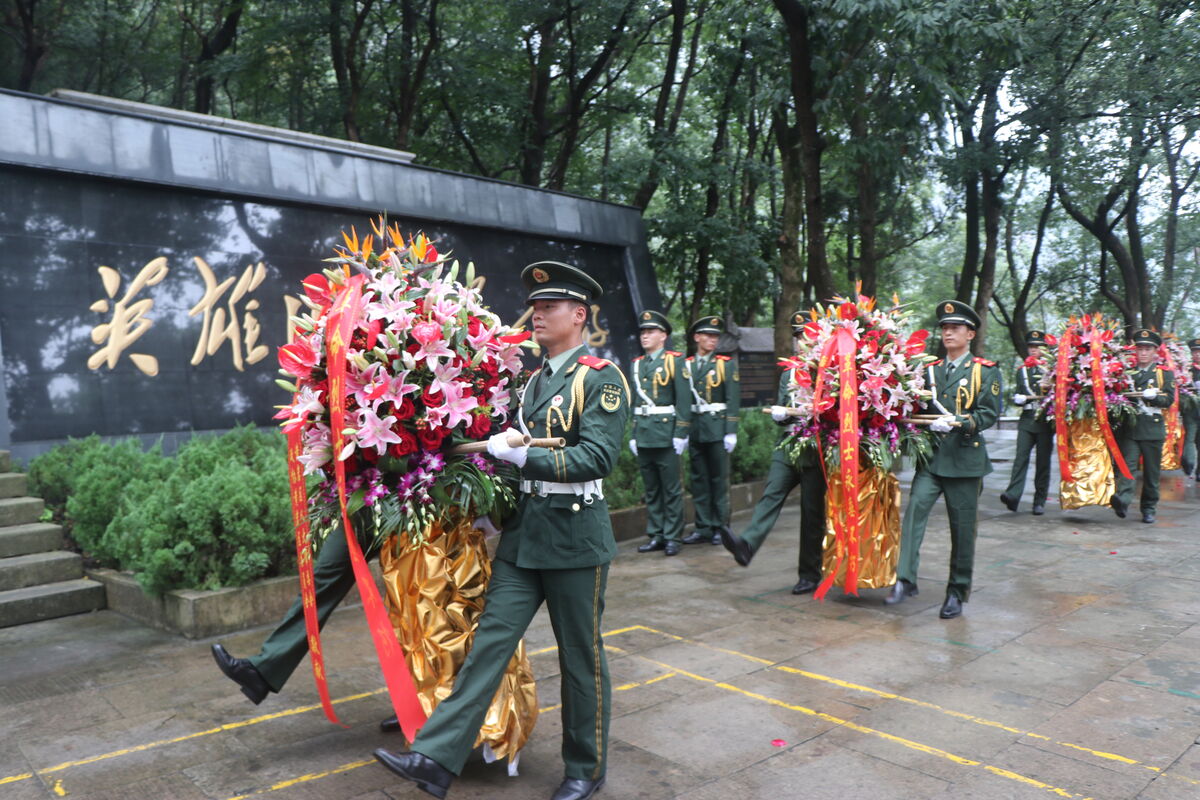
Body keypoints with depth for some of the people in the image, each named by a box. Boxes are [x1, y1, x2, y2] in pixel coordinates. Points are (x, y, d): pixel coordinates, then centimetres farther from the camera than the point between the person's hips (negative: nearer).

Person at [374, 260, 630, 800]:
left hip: (575, 538, -6)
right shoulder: (534, 380, 14)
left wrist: (524, 456, -24)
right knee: (490, 640, 3)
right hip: (523, 534, 6)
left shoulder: (601, 378, -9)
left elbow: (598, 458, -20)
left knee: (581, 657, 7)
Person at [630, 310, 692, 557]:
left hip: (666, 433, -5)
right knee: (651, 489, 10)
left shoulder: (675, 361, -1)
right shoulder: (637, 364, 14)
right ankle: (656, 535, 17)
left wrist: (680, 434, -12)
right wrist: (633, 434, 12)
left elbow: (683, 400, -6)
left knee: (671, 489, 0)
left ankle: (672, 537, 7)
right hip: (643, 434, 5)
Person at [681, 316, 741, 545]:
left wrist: (731, 432, -9)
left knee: (719, 479, 2)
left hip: (717, 428, -3)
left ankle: (720, 527, 11)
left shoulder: (726, 364, 4)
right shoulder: (686, 365, 10)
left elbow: (733, 400, -2)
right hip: (694, 429, 3)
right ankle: (703, 527, 14)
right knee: (699, 479, 7)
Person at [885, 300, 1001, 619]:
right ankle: (905, 579, -14)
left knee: (962, 527, 4)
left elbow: (990, 413, -6)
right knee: (914, 510, -15)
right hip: (931, 457, 3)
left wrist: (958, 422, -21)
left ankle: (958, 592, 16)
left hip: (965, 460, -3)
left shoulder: (986, 371, 3)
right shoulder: (930, 370, 15)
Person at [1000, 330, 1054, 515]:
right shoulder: (1022, 371, 15)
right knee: (1021, 457, -11)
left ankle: (1040, 501, 8)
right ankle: (1013, 495, -22)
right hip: (1026, 420, 2)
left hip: (1045, 421, -2)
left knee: (1043, 462, 2)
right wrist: (1020, 398, -6)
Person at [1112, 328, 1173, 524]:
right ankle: (1122, 500, -33)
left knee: (1151, 471, 6)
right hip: (1129, 428, 0)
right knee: (1126, 464, -17)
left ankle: (1149, 509, 16)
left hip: (1153, 429, 0)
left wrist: (1152, 395, -18)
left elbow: (1169, 399, -1)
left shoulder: (1164, 373, 9)